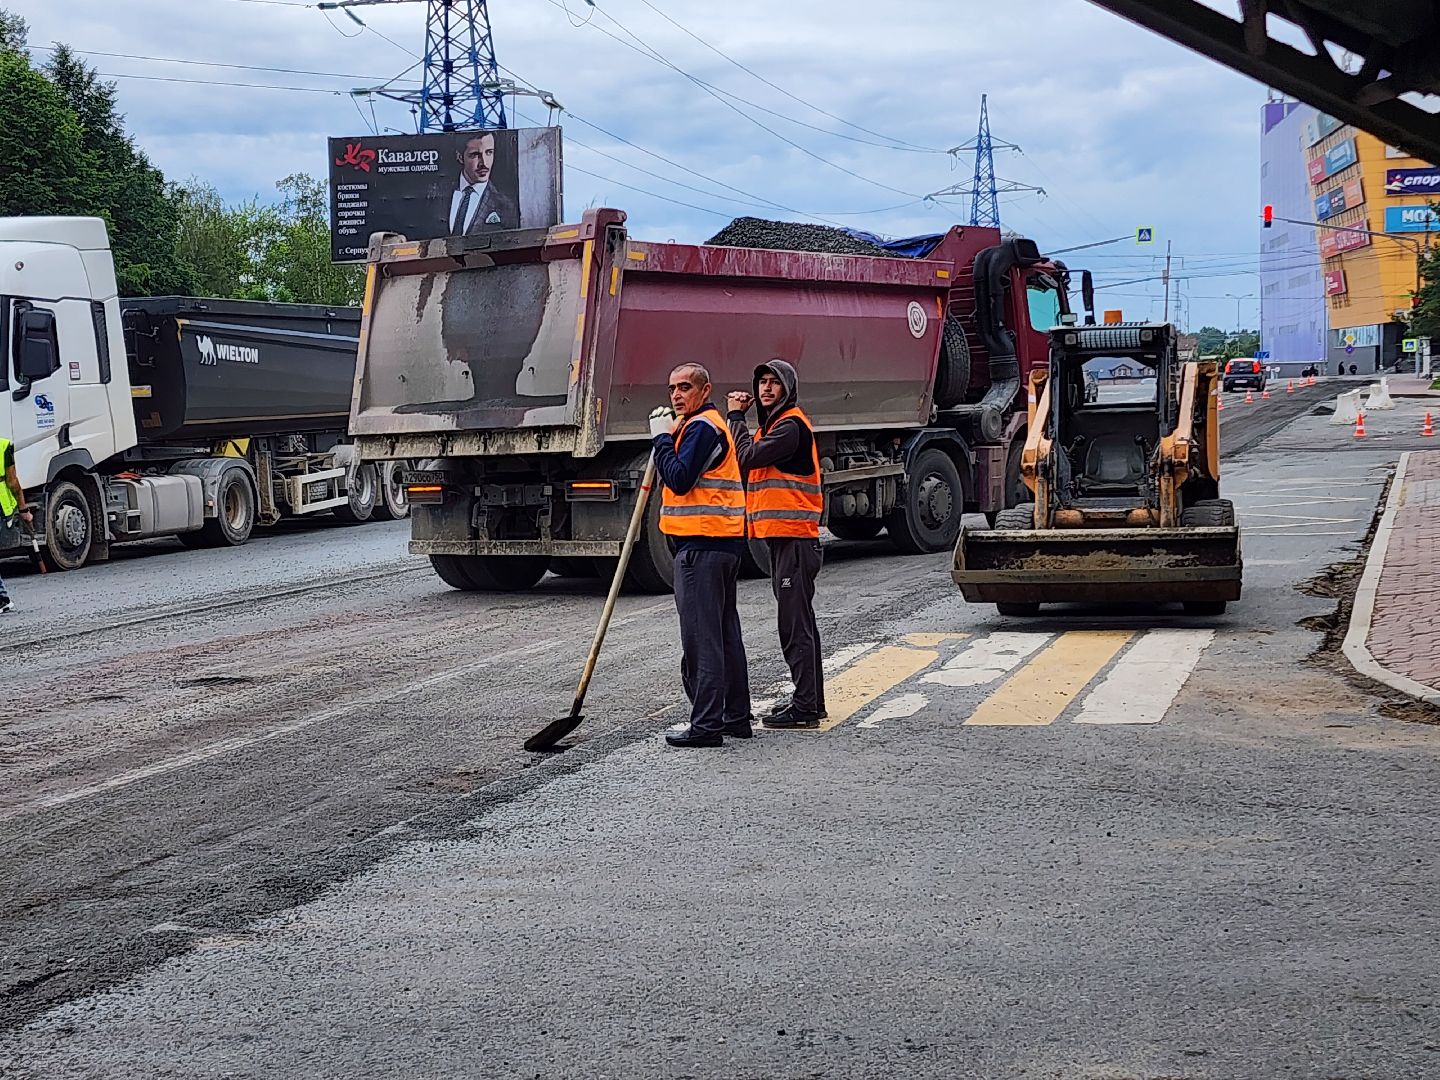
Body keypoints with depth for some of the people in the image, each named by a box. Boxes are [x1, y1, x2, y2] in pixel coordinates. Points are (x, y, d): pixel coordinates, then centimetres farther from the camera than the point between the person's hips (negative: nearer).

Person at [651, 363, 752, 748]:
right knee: (725, 632, 15)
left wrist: (662, 437, -10)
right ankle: (736, 716, 21)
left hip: (702, 544, -11)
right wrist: (669, 434, 10)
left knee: (701, 636, -9)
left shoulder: (701, 427, -11)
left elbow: (679, 480, -20)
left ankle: (707, 724, -8)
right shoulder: (710, 423, 22)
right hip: (724, 542, 11)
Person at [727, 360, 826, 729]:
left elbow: (749, 457, -21)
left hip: (795, 539, -11)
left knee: (795, 623, -10)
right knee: (797, 622, 15)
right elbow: (752, 465, 15)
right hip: (780, 537, 11)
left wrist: (736, 415, -9)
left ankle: (805, 708, -8)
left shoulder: (791, 425, -12)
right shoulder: (771, 425, 20)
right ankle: (809, 701, 24)